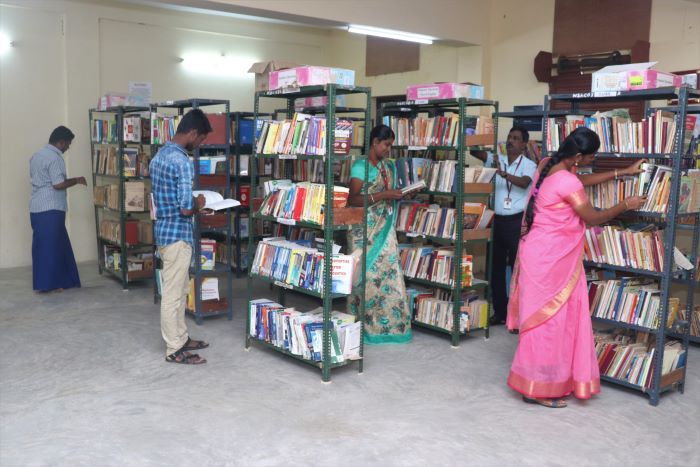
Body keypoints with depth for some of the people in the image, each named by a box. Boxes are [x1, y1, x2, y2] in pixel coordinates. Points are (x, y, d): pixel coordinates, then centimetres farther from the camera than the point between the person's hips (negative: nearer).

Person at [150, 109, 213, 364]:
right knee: (173, 293, -1)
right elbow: (186, 209, -24)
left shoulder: (159, 155, 10)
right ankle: (174, 350, 9)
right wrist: (198, 203, -4)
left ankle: (181, 338, 29)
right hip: (177, 234, -10)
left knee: (179, 290, 19)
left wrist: (191, 203, 14)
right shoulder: (182, 162, -21)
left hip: (164, 230, 10)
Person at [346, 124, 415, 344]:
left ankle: (389, 324, 13)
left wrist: (398, 195, 4)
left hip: (385, 229, 7)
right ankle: (363, 325, 8)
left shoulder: (389, 166, 13)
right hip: (365, 230, -7)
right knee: (365, 275, -3)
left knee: (389, 273, 4)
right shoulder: (360, 167, -9)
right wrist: (382, 195, -21)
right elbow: (353, 199, -17)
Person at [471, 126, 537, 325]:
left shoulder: (529, 165, -3)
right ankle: (500, 312, 22)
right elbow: (477, 153, -2)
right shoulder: (497, 160, 9)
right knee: (496, 267, 10)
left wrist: (504, 174, -37)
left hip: (516, 221, -5)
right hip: (497, 220, 5)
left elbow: (524, 182, -22)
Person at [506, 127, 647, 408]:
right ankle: (537, 389, 10)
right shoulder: (567, 182, -21)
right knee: (547, 321, 0)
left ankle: (552, 381, 26)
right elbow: (593, 219, -10)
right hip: (548, 259, -10)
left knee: (548, 320, 15)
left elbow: (581, 181, 22)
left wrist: (623, 172, 24)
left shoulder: (550, 166, 6)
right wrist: (626, 205, 4)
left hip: (546, 255, 10)